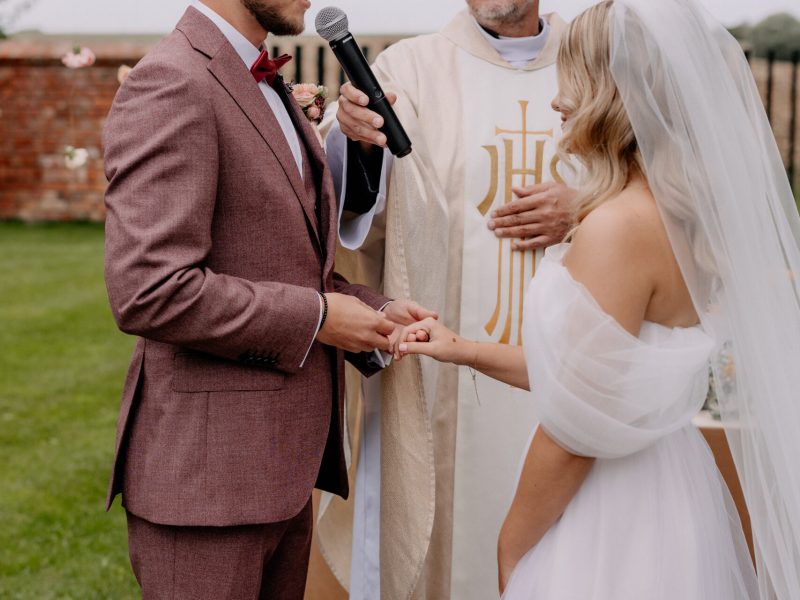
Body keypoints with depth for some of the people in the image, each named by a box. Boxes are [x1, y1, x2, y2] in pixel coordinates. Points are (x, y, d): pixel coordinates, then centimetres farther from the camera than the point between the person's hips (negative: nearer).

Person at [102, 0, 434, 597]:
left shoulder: (266, 91, 16)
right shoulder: (171, 83, -15)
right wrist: (316, 316, -15)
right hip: (205, 464, -9)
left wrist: (376, 312, 2)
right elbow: (151, 293, -24)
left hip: (283, 463, 9)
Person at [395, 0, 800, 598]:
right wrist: (466, 350, 13)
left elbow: (576, 432, -21)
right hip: (671, 492, 8)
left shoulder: (620, 225, -23)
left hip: (616, 521, -8)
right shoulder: (686, 215, 4)